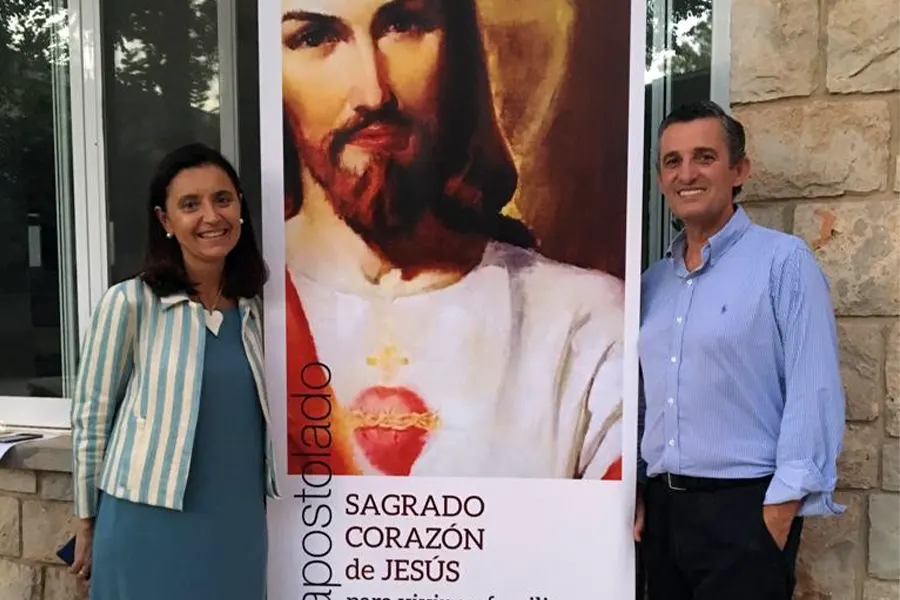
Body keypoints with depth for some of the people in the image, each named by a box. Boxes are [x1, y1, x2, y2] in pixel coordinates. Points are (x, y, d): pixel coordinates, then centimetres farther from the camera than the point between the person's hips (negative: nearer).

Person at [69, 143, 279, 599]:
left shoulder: (253, 308, 2)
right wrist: (87, 521, 2)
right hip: (150, 527, -4)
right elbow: (90, 416, -4)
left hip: (239, 526, 4)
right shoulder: (129, 304, -11)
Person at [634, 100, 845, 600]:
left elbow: (814, 395, -13)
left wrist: (780, 512, -16)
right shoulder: (652, 281, 9)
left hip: (744, 507, -5)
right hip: (662, 508, 6)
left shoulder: (784, 261, -7)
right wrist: (636, 491, 9)